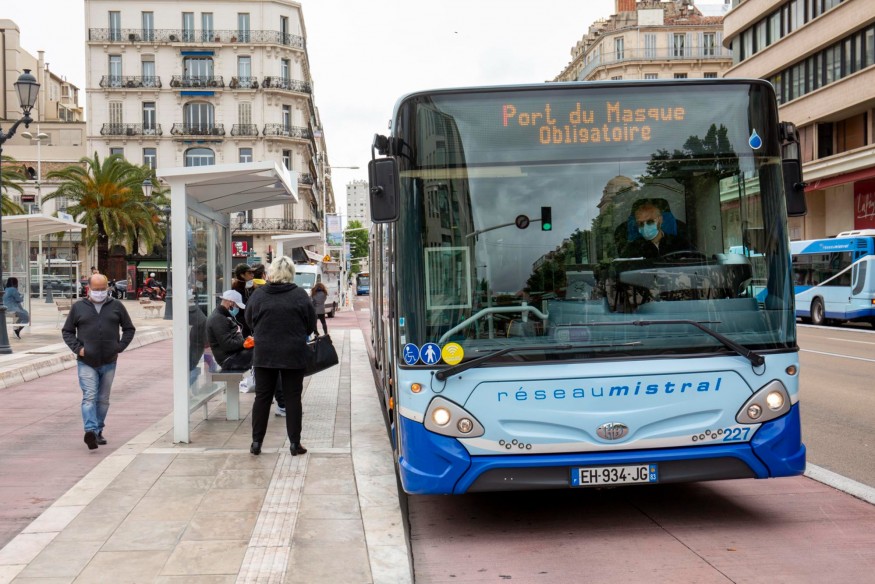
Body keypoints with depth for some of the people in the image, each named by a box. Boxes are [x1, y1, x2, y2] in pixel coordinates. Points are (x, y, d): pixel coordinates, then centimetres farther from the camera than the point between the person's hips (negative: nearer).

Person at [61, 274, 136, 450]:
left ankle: (98, 431, 22)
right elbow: (67, 331, 10)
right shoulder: (78, 307, 4)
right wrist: (77, 348, -5)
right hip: (86, 363, -2)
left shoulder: (116, 306, 6)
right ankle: (90, 430, -24)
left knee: (103, 399, 11)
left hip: (109, 362, 2)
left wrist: (119, 348, 0)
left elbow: (129, 329, 12)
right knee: (89, 397, -14)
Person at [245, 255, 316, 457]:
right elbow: (311, 325, 1)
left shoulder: (258, 294, -5)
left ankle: (256, 442, 13)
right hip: (294, 355, -1)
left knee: (262, 397, 10)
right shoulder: (300, 295, -8)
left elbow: (249, 321, 8)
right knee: (293, 398, 6)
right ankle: (295, 443, 8)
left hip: (264, 354, 1)